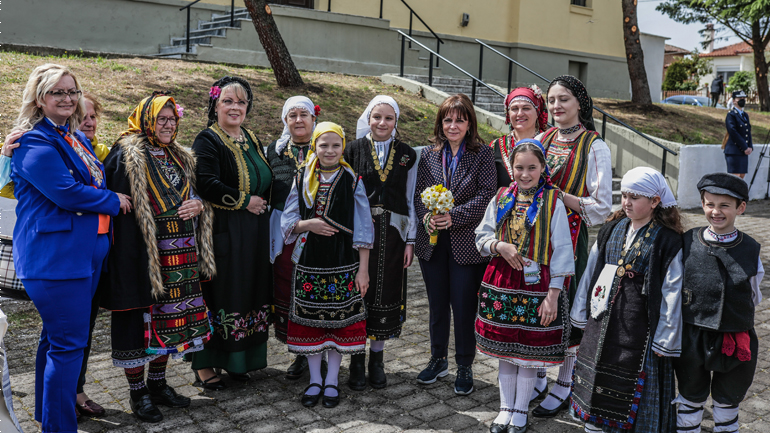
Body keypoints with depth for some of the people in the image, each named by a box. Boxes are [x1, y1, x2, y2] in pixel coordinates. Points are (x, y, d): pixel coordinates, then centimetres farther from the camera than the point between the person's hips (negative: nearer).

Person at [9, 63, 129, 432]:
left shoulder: (78, 139, 16)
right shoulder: (34, 142, -12)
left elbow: (92, 183, 25)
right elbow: (65, 193, -21)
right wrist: (113, 201, -8)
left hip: (85, 252, 9)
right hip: (55, 256, -9)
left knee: (57, 338, 18)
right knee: (68, 344, -7)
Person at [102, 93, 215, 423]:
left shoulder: (180, 157, 16)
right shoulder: (126, 156, -7)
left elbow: (197, 195, 24)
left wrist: (199, 204, -2)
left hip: (179, 255, 7)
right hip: (141, 254, -7)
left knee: (169, 316, 13)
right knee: (140, 317, 1)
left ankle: (157, 383, 29)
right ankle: (137, 392, 17)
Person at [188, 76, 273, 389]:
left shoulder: (252, 140, 15)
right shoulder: (207, 141, -8)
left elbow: (266, 181, 24)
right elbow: (207, 185, -21)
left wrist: (263, 204, 7)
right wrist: (245, 201, -15)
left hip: (254, 235, 7)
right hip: (223, 233, -7)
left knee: (249, 295, 11)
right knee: (218, 296, -2)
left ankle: (237, 360, 24)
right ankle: (204, 364, 11)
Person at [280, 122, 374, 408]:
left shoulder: (352, 181, -1)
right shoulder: (303, 179, 4)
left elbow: (362, 229, -2)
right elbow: (287, 221, 5)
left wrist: (363, 269, -6)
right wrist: (308, 224, -16)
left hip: (342, 263, -1)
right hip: (309, 261, 2)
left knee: (339, 318, 5)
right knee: (310, 318, 7)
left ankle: (332, 381, 21)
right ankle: (315, 380, 24)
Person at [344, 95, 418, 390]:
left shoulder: (407, 155, 6)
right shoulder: (354, 149, 2)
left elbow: (410, 199, 7)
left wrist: (410, 240, 2)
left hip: (392, 233, 1)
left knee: (386, 295, 6)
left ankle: (377, 359, 22)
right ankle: (357, 361, 17)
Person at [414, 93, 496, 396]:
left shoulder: (482, 154, -3)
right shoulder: (428, 154, 8)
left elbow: (486, 196, -10)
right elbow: (418, 193, 7)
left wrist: (453, 216, -19)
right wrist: (426, 217, -12)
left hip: (466, 243, -4)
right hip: (432, 242, 4)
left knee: (463, 306, 2)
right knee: (437, 304, 14)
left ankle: (464, 367, 20)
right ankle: (438, 360, 32)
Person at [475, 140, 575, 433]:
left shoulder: (552, 203, -7)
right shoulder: (501, 199, 4)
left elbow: (561, 251, -7)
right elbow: (482, 236, 9)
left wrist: (553, 295, -11)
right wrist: (499, 246, -13)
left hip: (536, 285, -3)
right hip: (501, 282, 3)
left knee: (529, 350, 7)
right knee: (504, 347, 13)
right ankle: (506, 407, 30)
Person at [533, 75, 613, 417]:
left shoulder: (594, 147, -6)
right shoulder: (540, 140, 9)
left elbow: (602, 207, -9)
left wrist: (560, 196, -19)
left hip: (570, 238, -5)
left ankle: (563, 389, 18)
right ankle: (537, 377, 28)